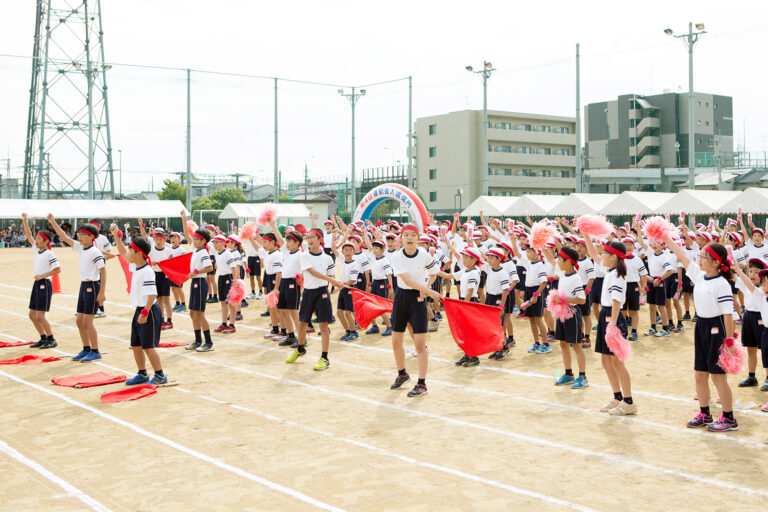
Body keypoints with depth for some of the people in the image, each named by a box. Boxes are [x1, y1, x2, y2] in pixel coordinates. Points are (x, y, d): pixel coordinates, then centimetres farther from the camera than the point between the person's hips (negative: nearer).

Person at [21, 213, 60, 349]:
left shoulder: (49, 254, -12)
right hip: (37, 284, 9)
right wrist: (24, 221, 9)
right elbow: (29, 236, 14)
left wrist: (43, 275, -18)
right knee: (32, 315, 10)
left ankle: (52, 340, 1)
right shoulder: (37, 251, 11)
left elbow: (58, 269, -16)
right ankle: (43, 338, 20)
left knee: (39, 316, -9)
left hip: (44, 284, -9)